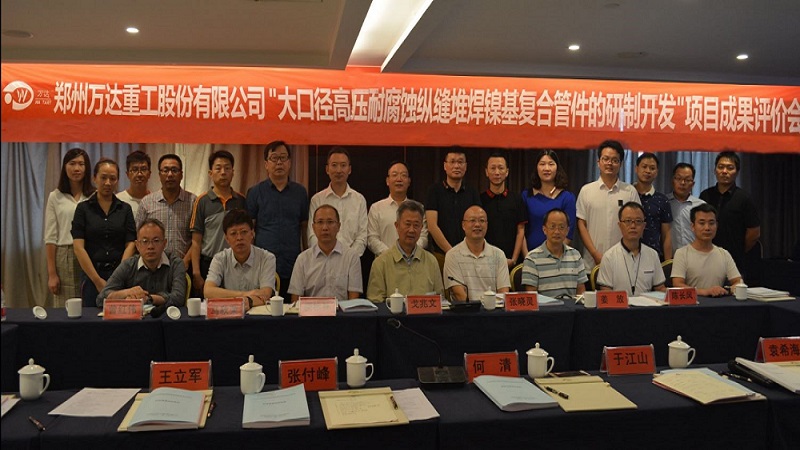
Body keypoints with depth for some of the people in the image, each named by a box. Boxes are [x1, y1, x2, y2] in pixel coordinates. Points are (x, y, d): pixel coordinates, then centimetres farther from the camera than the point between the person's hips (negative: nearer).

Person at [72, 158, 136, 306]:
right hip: (91, 276, -1)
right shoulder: (83, 208, 2)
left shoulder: (125, 209, 7)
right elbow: (78, 247, -5)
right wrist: (98, 280, -10)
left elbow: (130, 244, 1)